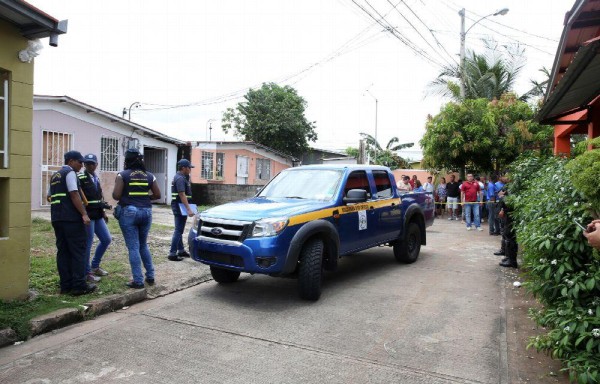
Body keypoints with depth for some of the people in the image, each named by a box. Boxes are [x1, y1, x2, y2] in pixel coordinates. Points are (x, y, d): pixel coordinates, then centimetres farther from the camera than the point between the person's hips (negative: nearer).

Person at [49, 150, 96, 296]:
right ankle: (79, 285, -4)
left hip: (56, 217, 9)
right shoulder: (70, 173, -7)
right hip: (71, 218, -9)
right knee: (78, 251, -4)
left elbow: (50, 196, 25)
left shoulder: (55, 176, 21)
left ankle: (65, 285, 12)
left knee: (63, 251, 9)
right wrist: (84, 214, -18)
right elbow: (74, 195, -16)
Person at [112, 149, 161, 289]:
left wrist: (124, 195, 11)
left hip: (129, 212, -4)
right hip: (146, 212, 4)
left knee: (133, 247, 0)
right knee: (143, 245, 18)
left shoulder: (122, 175, -4)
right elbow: (157, 195, 8)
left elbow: (116, 195, -10)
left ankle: (138, 281, 1)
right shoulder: (149, 176, 7)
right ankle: (150, 276, 19)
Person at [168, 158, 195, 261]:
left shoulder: (180, 177, 16)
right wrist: (188, 209, -28)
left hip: (179, 207, 11)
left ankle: (181, 250, 26)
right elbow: (182, 195, -24)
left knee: (179, 230, 16)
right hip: (179, 206, -11)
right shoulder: (180, 178, -17)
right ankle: (172, 254, -6)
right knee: (178, 230, -8)